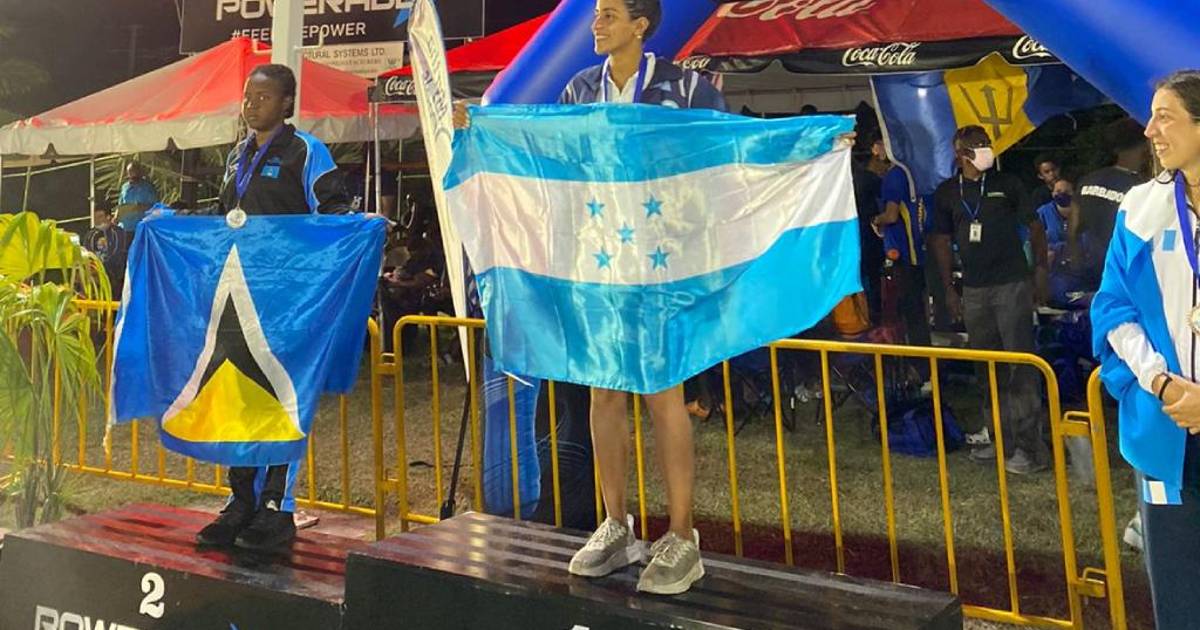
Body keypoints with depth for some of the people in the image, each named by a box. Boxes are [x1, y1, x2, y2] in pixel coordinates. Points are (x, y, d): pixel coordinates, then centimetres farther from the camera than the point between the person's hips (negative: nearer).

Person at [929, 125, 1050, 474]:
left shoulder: (1006, 184, 1)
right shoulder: (946, 192, 7)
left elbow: (1035, 226, 5)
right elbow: (942, 241, 12)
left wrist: (1041, 271, -1)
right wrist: (949, 289, 8)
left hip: (1012, 285, -3)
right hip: (974, 290, 4)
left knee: (1020, 365, -7)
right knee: (986, 368, 10)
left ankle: (1030, 446, -5)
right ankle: (1001, 439, 21)